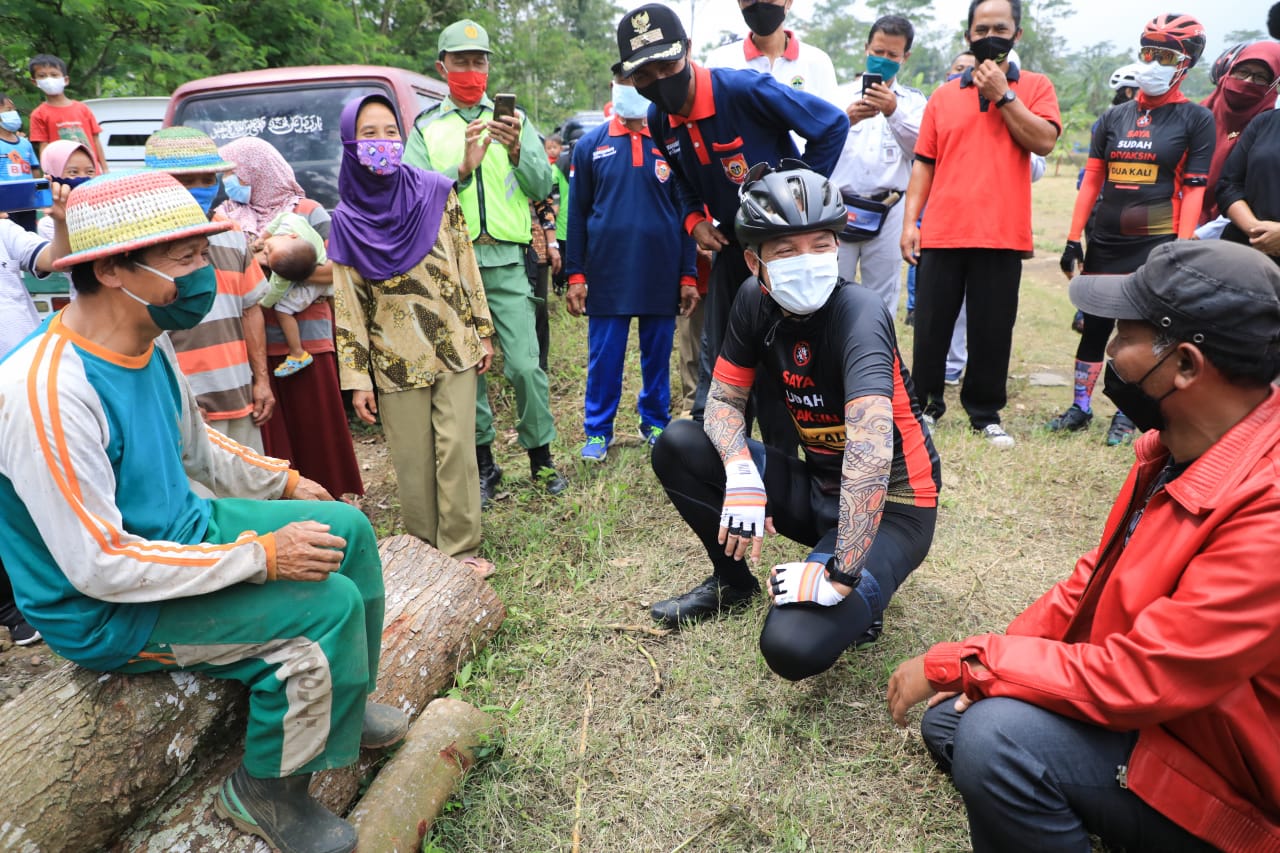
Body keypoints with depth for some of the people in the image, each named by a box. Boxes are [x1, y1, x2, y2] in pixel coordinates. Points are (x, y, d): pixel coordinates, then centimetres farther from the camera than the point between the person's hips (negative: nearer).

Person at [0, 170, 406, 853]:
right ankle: (265, 791, 3)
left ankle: (341, 701, 26)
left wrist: (287, 483, 11)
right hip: (107, 613, -9)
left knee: (348, 528, 8)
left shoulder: (149, 343, -3)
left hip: (178, 527, 9)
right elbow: (99, 567, -31)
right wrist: (262, 556, -29)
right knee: (328, 605, -23)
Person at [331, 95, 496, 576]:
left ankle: (460, 549, 9)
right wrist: (357, 379, -3)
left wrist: (482, 332, 5)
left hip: (454, 348, 0)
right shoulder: (347, 221, -2)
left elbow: (467, 266, 5)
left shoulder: (436, 193, 0)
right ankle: (424, 549, 22)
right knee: (412, 461, 6)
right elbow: (348, 306, -1)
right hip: (397, 360, 0)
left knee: (456, 448, -3)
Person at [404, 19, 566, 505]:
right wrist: (462, 169, -17)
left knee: (524, 365, -6)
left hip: (505, 262, 0)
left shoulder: (513, 119, 11)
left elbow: (542, 187, 3)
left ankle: (541, 458, 12)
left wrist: (517, 152, -16)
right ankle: (484, 465, 18)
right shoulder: (426, 129, 10)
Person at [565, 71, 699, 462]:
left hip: (662, 274, 1)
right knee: (604, 357, 3)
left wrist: (688, 275, 2)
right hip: (607, 273, 0)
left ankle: (655, 422, 26)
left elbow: (686, 211, 7)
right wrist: (575, 275, -1)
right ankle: (598, 431, 16)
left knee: (658, 354, 10)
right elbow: (577, 213, 6)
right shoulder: (590, 145, 6)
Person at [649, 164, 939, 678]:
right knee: (678, 447, -8)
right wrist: (741, 474, -21)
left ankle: (859, 598, 7)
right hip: (817, 487, 6)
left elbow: (870, 447, -37)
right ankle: (733, 580, 13)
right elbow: (724, 399, 0)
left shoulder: (858, 313, -26)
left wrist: (841, 576, -38)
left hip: (888, 505, -6)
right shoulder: (755, 301, -5)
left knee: (794, 646, -29)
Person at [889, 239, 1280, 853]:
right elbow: (1101, 573, 7)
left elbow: (1135, 679, -31)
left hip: (1226, 786, -8)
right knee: (948, 720, 9)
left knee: (997, 737, -30)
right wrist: (995, 663, -1)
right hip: (1145, 704, 8)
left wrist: (957, 663, -21)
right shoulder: (1175, 445, -4)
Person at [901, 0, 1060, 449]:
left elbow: (1043, 141, -8)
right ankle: (925, 406, 21)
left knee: (992, 332, 5)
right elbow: (924, 163, 9)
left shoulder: (1035, 87, 8)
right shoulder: (944, 95, 12)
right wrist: (910, 222, 1)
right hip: (941, 233, 1)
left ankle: (985, 414, 19)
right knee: (930, 328, 5)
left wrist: (1002, 94, -7)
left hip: (1002, 235, -1)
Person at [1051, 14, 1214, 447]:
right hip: (1106, 240, 3)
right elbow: (1091, 181, 9)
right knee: (1094, 325, 6)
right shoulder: (1113, 117, 9)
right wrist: (1073, 238, 2)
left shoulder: (1196, 119, 0)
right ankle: (1080, 407, 15)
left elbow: (1193, 190, -5)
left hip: (1157, 242, -3)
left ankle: (1126, 415, 13)